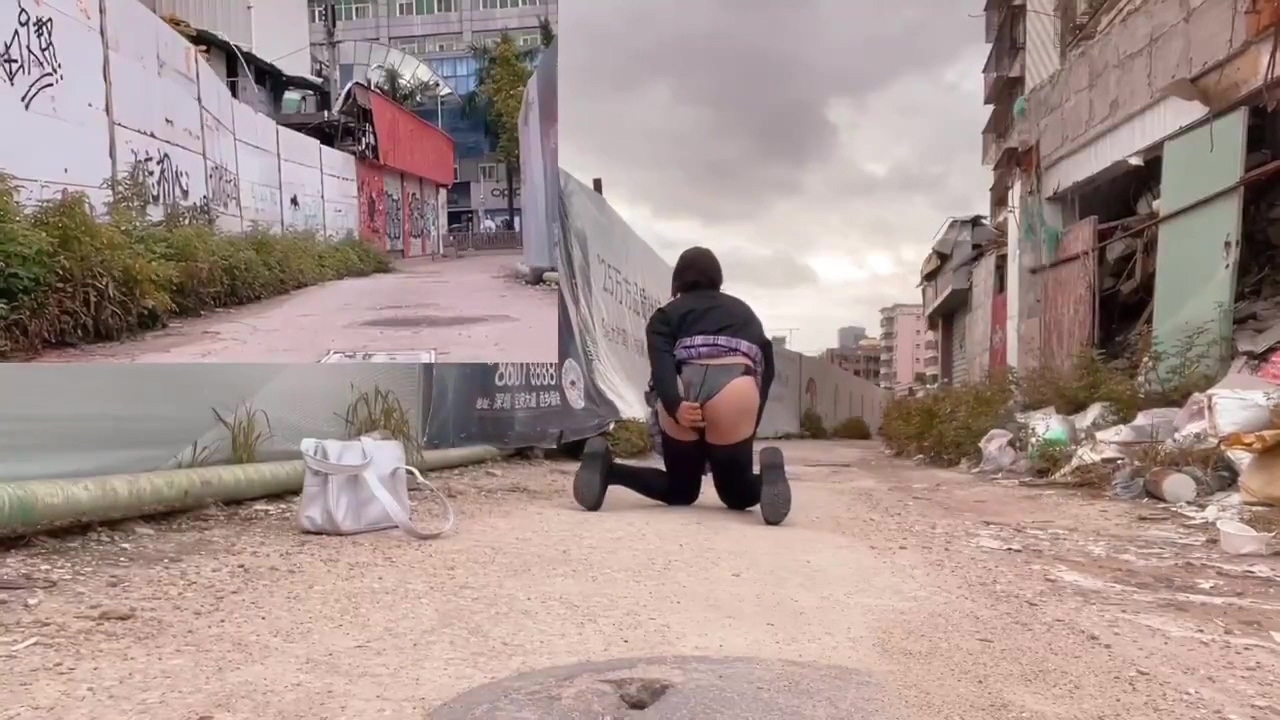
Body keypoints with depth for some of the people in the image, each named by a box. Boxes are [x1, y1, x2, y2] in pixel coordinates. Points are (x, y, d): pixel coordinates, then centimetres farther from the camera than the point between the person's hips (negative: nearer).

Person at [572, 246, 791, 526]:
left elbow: (660, 363, 2)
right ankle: (767, 475, -16)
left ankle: (607, 468, -4)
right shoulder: (744, 311, 32)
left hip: (684, 390, 0)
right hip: (736, 390, 0)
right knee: (737, 494, 19)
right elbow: (767, 366, 18)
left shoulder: (666, 314, 25)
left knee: (679, 490, 22)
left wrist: (674, 406, -13)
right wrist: (750, 428, 16)